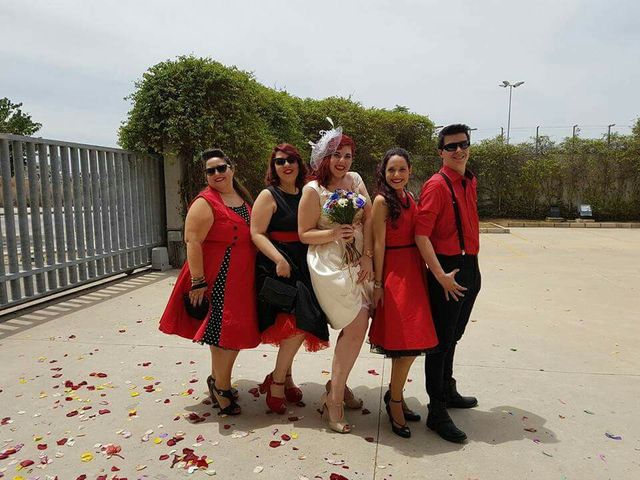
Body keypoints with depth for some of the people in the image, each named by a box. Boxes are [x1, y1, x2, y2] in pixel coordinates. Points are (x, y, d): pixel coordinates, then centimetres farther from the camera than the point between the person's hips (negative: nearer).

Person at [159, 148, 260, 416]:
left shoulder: (243, 198, 12)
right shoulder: (205, 203, -12)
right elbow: (192, 241, -18)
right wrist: (198, 281, -22)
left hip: (242, 278, 8)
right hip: (217, 278, -8)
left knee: (237, 331, 16)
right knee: (224, 329, -2)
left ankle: (218, 379, 36)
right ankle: (221, 386, 19)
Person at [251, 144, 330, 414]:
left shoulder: (306, 194, 13)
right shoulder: (268, 196, -4)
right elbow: (257, 233, -11)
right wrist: (278, 259, -22)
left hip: (302, 267, 6)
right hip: (276, 267, -6)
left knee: (296, 325, 10)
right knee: (297, 322, -15)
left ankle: (284, 376, 27)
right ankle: (277, 381, 3)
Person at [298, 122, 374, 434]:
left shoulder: (355, 180, 9)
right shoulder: (313, 190, -6)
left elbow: (369, 219, 4)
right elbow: (304, 234, -4)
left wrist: (367, 256, -6)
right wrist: (334, 234, -21)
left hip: (358, 264, 6)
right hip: (329, 266, -6)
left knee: (353, 328, 9)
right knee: (357, 327, -9)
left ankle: (337, 383, 30)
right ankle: (334, 397, 7)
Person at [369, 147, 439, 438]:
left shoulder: (409, 197, 12)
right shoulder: (381, 200, -10)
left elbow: (416, 236, 14)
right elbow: (378, 244, -12)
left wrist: (422, 272, 10)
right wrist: (378, 284, -11)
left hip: (413, 271, 8)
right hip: (394, 273, -7)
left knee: (407, 343, 13)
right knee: (408, 343, -4)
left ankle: (395, 395, 30)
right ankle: (395, 401, 15)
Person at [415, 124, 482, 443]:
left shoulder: (470, 182, 12)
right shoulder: (437, 185, -14)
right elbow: (421, 235, -20)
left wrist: (472, 268, 18)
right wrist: (441, 276, -23)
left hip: (470, 267, 8)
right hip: (448, 270, -8)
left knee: (453, 336, 21)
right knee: (442, 339, 0)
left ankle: (447, 391, 39)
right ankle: (437, 413, 12)